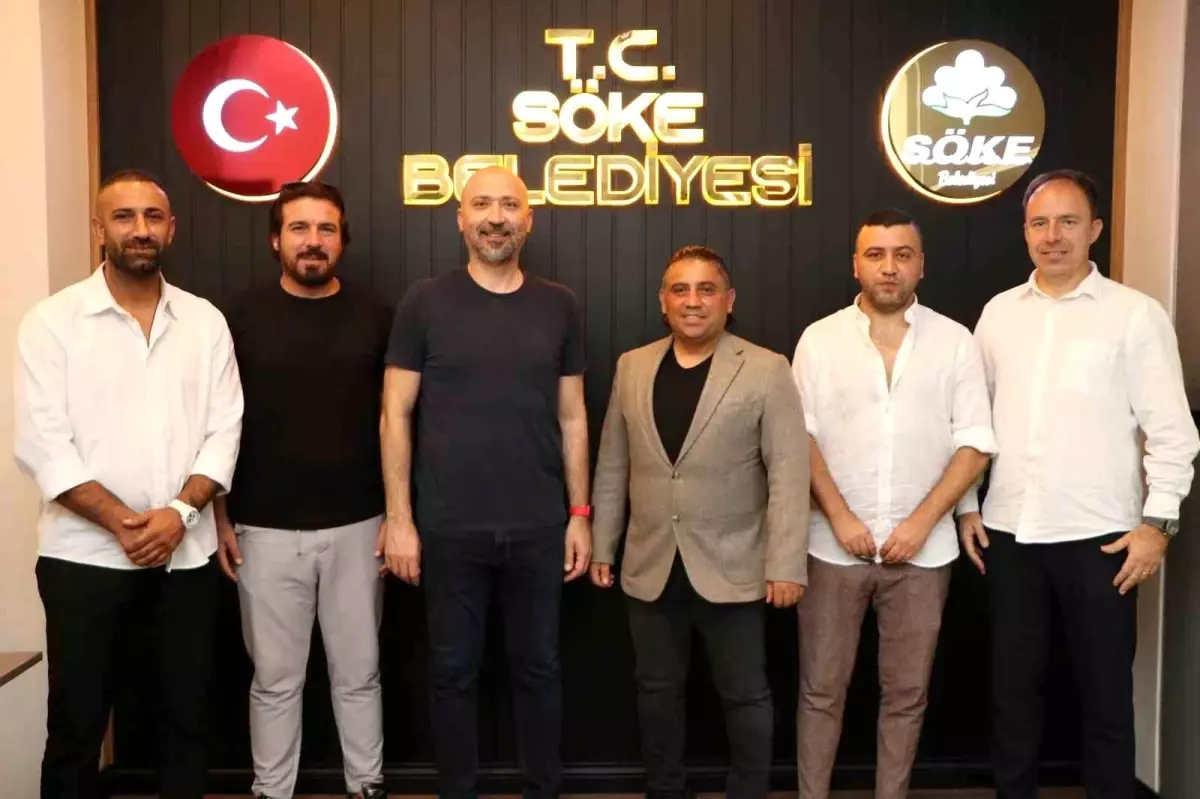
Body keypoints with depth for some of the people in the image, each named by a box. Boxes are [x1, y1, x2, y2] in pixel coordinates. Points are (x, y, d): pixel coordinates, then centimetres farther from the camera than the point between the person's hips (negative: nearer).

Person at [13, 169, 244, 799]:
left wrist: (178, 512, -13)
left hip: (186, 554, 2)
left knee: (186, 717, 11)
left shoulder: (205, 320, 6)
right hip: (85, 555, -2)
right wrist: (121, 521, -15)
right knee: (76, 724, 8)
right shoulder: (52, 320, -2)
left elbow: (224, 431, 1)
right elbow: (41, 444, -8)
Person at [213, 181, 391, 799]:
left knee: (358, 672, 12)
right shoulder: (242, 316, -1)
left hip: (356, 525, 1)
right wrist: (219, 517, -1)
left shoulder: (374, 317, 2)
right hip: (266, 528, -1)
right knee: (275, 677, 10)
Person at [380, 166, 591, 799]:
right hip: (449, 528, -1)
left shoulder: (558, 306, 5)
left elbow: (571, 417, 8)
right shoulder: (425, 302, -1)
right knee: (453, 671, 10)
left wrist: (580, 514, 4)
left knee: (538, 668, 12)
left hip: (538, 528, 2)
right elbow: (396, 414, -1)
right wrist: (399, 517, -6)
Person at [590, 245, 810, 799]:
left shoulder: (767, 371, -6)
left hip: (731, 567, -3)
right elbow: (612, 465, 9)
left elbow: (789, 475, -10)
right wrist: (602, 545, 9)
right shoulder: (632, 366, 6)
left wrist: (786, 565, -14)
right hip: (650, 566, 4)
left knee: (745, 694, 8)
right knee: (657, 689, 15)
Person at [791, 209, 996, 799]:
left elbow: (975, 444, -1)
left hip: (922, 550, 1)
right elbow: (801, 437, -2)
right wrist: (840, 517, -11)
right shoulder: (819, 339, 2)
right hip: (834, 547, 0)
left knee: (906, 693, 11)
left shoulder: (955, 342, 2)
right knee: (821, 689, 8)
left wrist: (922, 523, -10)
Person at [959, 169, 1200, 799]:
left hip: (1099, 535, -3)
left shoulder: (1137, 314, -3)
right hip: (1009, 532, 3)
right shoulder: (999, 312, 7)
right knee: (1012, 684, 14)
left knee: (1105, 690, 9)